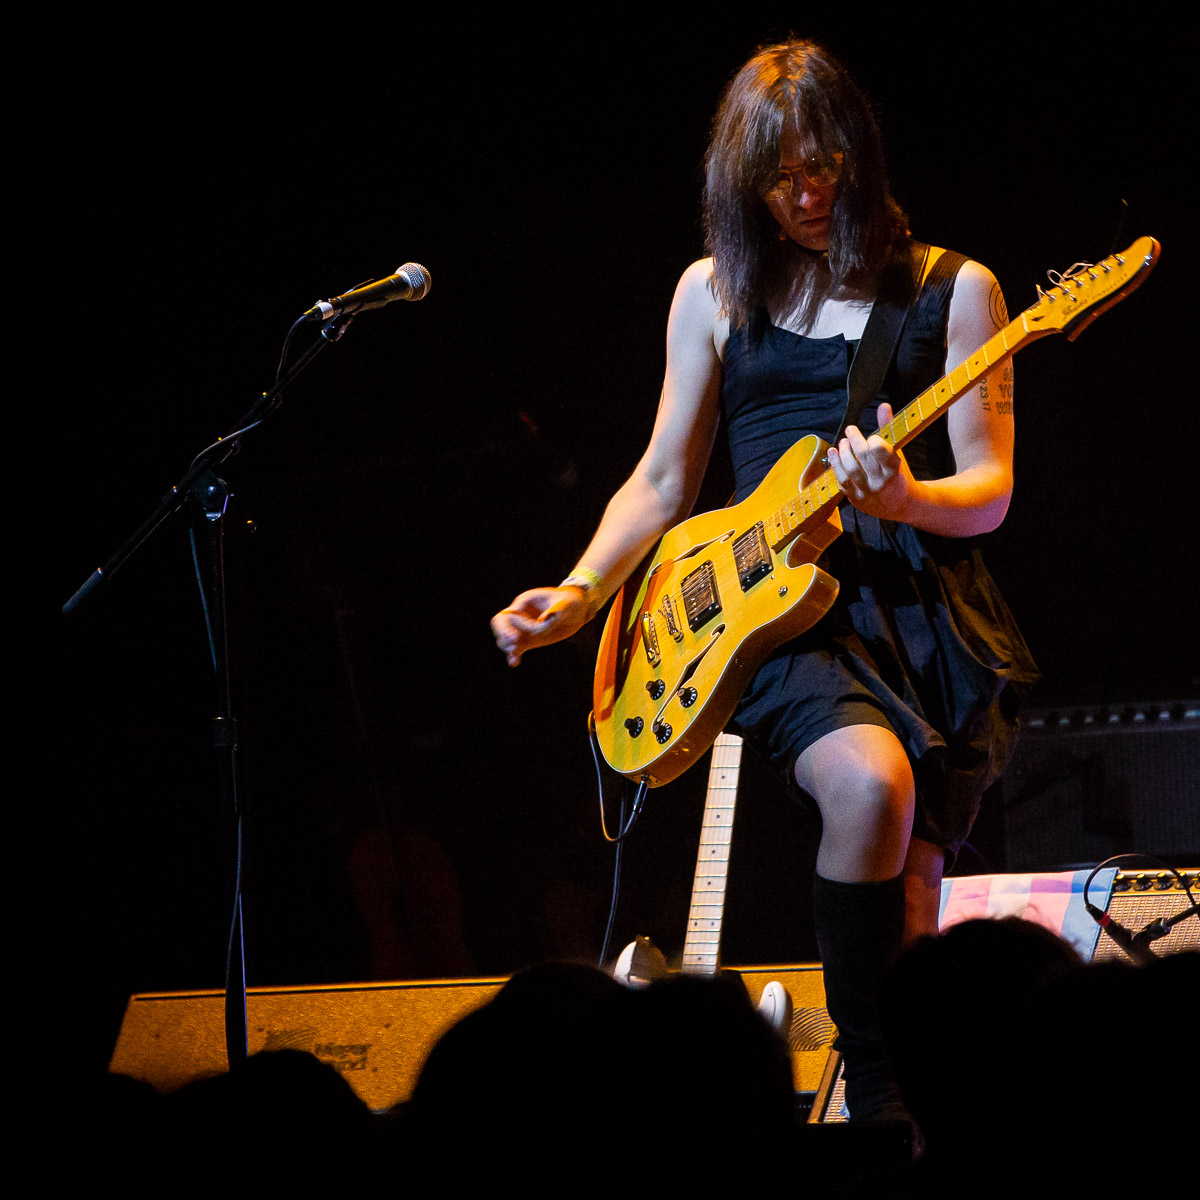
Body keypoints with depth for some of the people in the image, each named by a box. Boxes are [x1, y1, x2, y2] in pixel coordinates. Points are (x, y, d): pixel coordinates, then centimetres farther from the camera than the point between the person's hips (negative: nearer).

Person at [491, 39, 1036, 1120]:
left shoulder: (951, 290, 7)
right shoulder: (715, 294, 13)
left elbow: (989, 491, 2)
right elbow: (662, 482, 16)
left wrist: (907, 499, -20)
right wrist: (583, 592, 1)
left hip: (925, 605, 1)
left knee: (906, 882, -11)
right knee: (871, 781, -30)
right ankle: (872, 1085, -18)